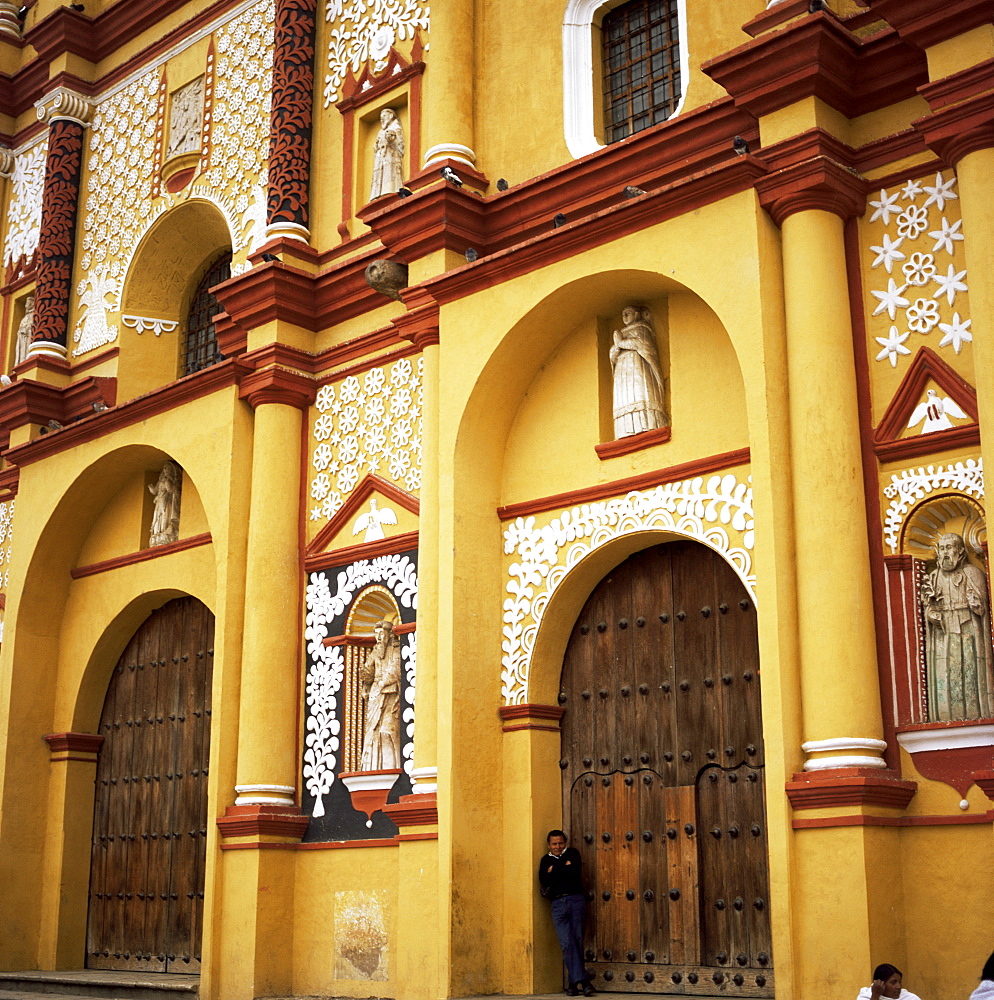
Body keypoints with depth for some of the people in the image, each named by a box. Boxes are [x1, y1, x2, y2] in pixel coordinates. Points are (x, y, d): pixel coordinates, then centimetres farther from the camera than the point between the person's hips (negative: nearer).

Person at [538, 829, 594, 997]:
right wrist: (564, 868, -3)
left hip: (575, 900, -1)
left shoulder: (572, 853, 12)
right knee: (567, 943, -11)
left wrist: (554, 870, -1)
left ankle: (574, 982, 3)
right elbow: (544, 881, 0)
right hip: (557, 903, 2)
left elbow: (575, 872, -8)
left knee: (577, 941, -3)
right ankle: (582, 980, -14)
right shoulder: (546, 860, 17)